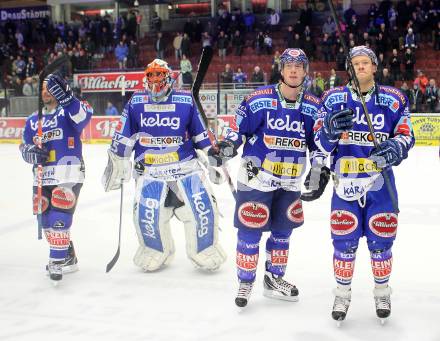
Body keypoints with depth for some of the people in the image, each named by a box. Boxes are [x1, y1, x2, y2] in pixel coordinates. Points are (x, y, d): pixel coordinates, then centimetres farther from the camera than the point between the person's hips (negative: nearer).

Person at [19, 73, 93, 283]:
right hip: (43, 177, 7)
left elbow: (85, 115, -24)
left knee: (59, 218, -17)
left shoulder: (68, 111, -2)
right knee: (46, 220, 12)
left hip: (69, 174, -7)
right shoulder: (32, 120, 17)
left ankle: (58, 261, -7)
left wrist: (66, 96, -36)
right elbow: (24, 146, 16)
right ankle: (68, 258, 27)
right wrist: (32, 152, -7)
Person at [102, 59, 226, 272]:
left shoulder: (186, 101, 0)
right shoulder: (136, 103, 2)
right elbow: (123, 138, 8)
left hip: (186, 166, 0)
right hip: (150, 171, 0)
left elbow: (202, 134, 6)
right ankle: (156, 253, 17)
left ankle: (205, 252, 14)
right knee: (146, 213, -10)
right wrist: (116, 163, 10)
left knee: (202, 208, -9)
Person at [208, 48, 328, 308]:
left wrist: (320, 170, 0)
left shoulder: (314, 106, 2)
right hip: (256, 177, -4)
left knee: (282, 231, 15)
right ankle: (245, 282, 16)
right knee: (250, 231, -1)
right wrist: (225, 148, -18)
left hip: (290, 182, 5)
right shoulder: (260, 100, -11)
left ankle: (274, 279, 33)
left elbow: (318, 142, 9)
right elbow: (240, 129, -4)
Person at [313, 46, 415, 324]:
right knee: (344, 241, 3)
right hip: (345, 181, 0)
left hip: (380, 181, 0)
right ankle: (342, 295, 21)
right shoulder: (334, 98, 2)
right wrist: (330, 127, -22)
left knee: (380, 239, 7)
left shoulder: (393, 99, 3)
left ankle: (382, 292, 29)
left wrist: (396, 147, -19)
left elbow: (406, 134, 4)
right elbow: (320, 142, 1)